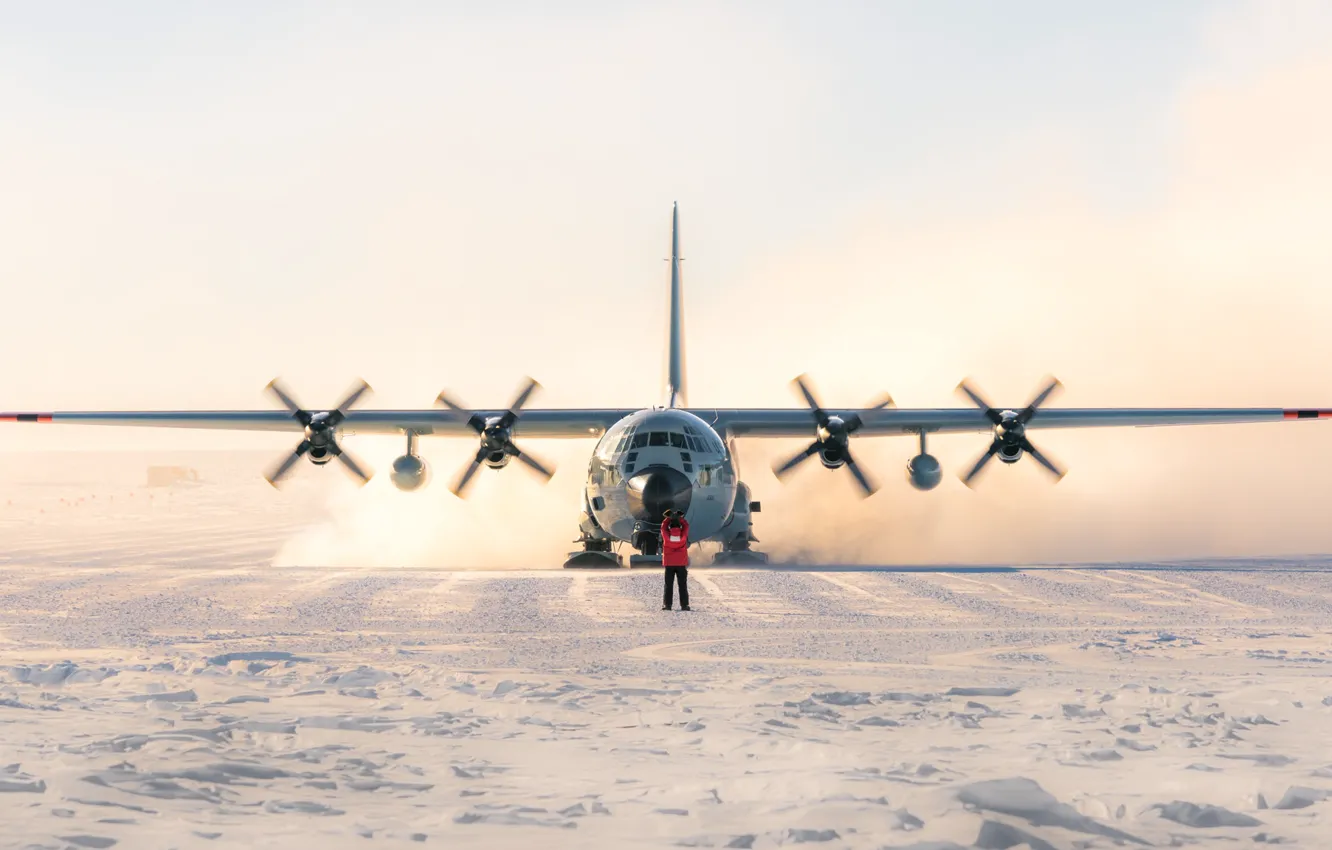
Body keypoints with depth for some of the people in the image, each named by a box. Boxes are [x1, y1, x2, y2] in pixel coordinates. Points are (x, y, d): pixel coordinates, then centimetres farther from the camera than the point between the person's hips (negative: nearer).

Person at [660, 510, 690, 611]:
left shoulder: (667, 537, -9)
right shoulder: (683, 537, -8)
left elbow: (663, 526, 6)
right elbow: (686, 525, 7)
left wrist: (669, 518, 7)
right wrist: (680, 518, 7)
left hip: (669, 564, 0)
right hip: (682, 564, 0)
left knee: (668, 585, 4)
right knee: (683, 585, 3)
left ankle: (667, 604, -1)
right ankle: (684, 605, -1)